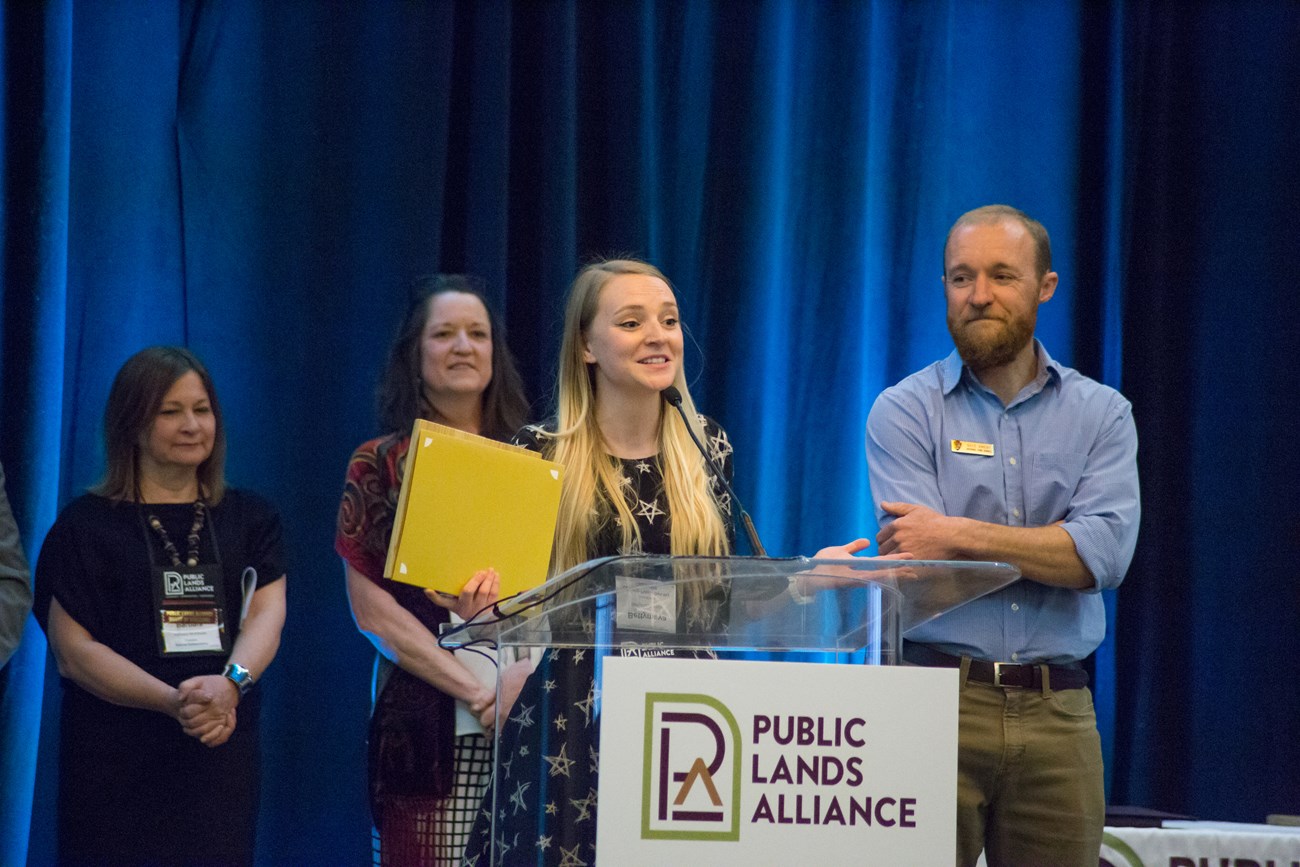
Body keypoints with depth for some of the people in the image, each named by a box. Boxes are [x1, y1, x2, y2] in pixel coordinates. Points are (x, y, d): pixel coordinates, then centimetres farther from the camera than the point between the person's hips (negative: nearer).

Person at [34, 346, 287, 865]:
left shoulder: (250, 519, 12)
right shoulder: (86, 526, 1)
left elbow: (268, 612, -1)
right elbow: (72, 650, -7)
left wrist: (232, 681, -24)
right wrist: (174, 702, -21)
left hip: (222, 754, 3)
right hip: (114, 764, -3)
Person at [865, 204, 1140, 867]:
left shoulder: (1100, 414, 9)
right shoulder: (905, 411, 3)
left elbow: (1105, 553, -8)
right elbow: (919, 565, -9)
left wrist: (962, 535, -12)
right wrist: (1045, 550, -5)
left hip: (1056, 712, 2)